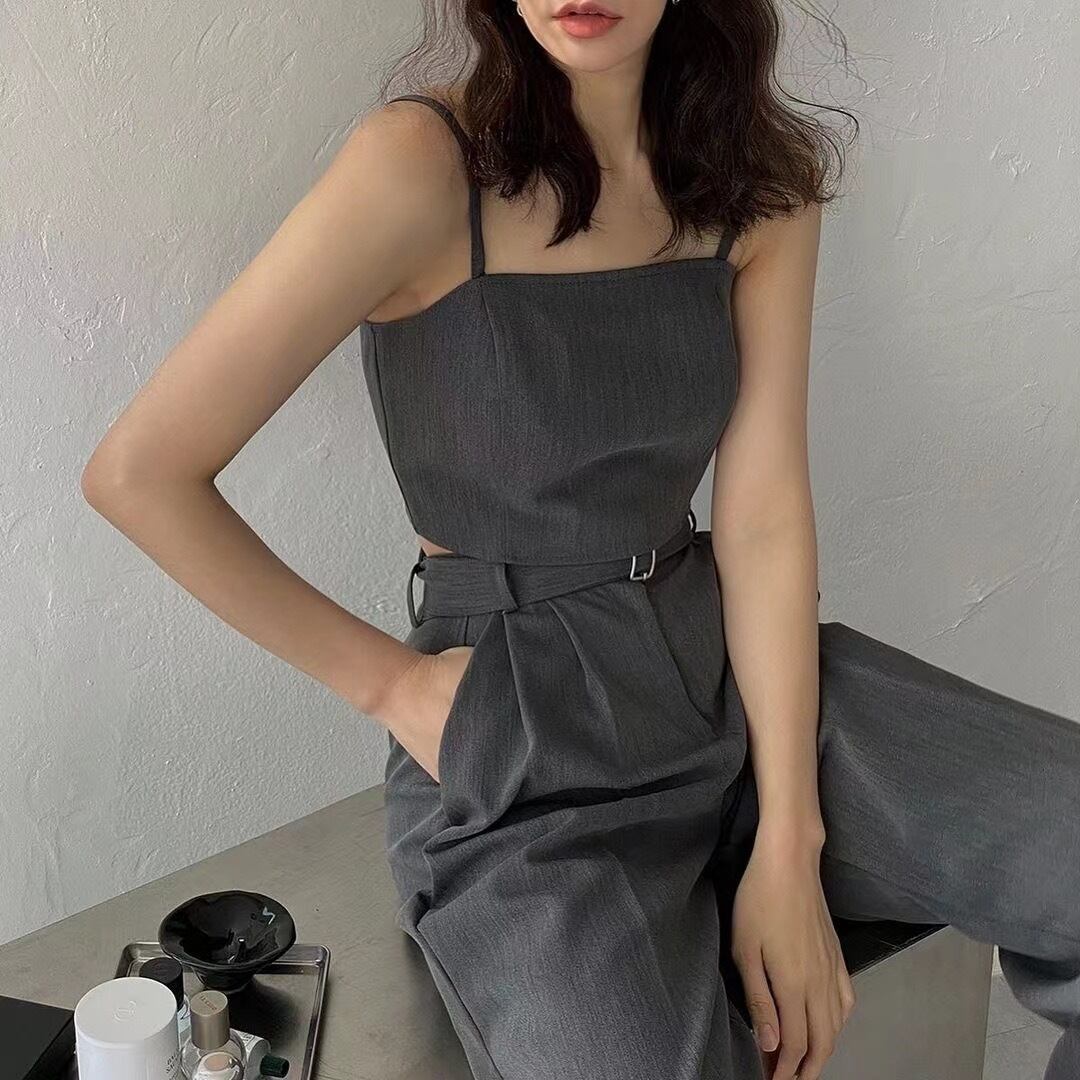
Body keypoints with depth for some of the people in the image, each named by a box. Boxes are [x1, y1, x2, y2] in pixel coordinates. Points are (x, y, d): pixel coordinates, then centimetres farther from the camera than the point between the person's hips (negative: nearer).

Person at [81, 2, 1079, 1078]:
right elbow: (138, 472, -15)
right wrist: (387, 681, -10)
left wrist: (787, 846, -11)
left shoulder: (763, 181, 1)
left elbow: (763, 517, -4)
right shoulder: (424, 163, -16)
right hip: (515, 750, -4)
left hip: (736, 668, 5)